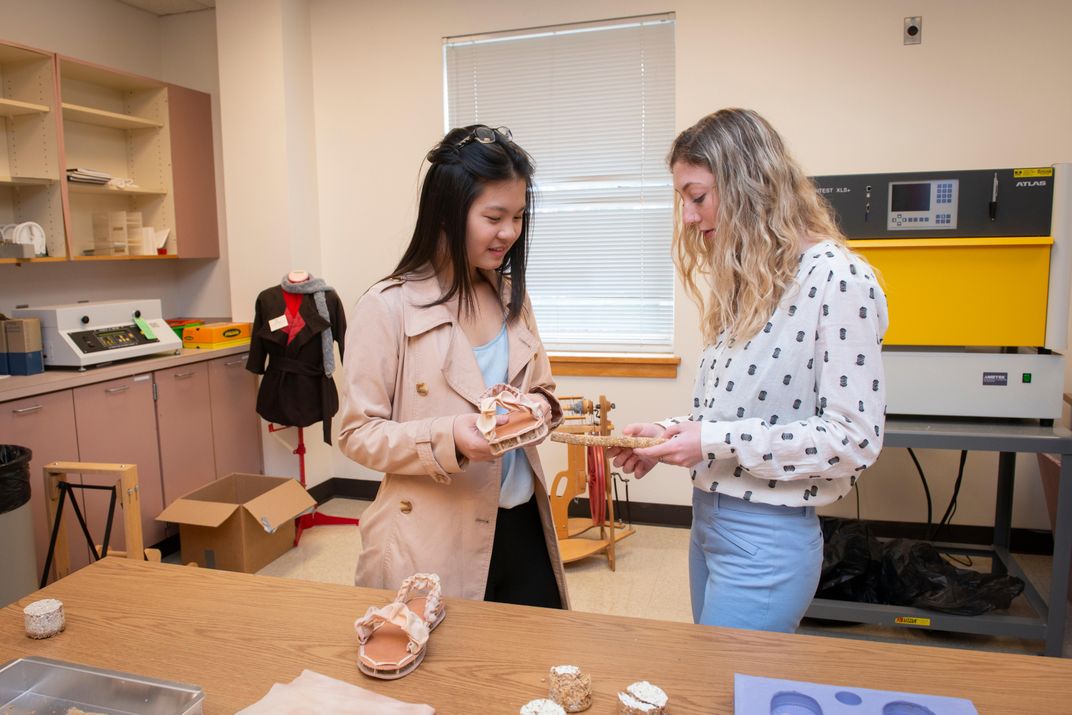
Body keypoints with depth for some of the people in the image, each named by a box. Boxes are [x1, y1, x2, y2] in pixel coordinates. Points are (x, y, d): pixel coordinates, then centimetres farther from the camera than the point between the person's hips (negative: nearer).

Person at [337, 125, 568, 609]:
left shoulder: (512, 297, 6)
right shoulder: (387, 307, -13)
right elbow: (357, 433, -10)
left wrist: (539, 407, -8)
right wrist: (448, 439, -26)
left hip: (522, 526, 6)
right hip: (436, 542, -5)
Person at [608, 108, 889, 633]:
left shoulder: (836, 279, -16)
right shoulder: (744, 283, 9)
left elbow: (854, 437, -19)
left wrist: (718, 441, -21)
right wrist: (667, 435, 0)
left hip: (765, 538, -8)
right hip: (707, 519, 8)